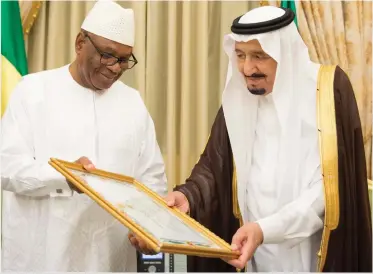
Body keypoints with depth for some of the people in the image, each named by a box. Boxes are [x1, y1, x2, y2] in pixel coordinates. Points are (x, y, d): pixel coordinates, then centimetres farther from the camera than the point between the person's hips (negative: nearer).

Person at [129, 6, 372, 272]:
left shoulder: (329, 88, -12)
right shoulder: (239, 96, 1)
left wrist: (266, 229, -25)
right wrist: (187, 196, -19)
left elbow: (330, 182, -17)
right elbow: (214, 164, 1)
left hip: (315, 252, -4)